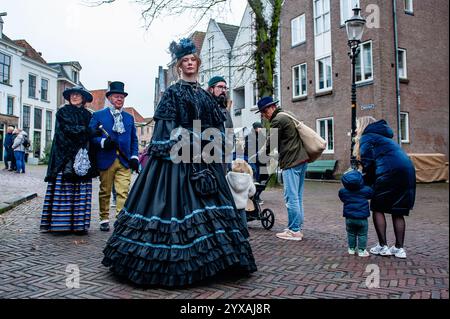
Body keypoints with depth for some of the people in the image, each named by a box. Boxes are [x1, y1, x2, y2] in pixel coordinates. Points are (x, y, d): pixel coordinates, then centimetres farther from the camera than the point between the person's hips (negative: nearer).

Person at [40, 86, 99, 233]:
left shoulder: (87, 115, 18)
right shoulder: (63, 112, 10)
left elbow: (91, 137, 12)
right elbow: (68, 129, -6)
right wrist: (86, 130, -10)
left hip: (83, 158, 3)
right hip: (64, 156, -2)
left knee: (81, 191, -2)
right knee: (62, 189, -7)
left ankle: (79, 223, 1)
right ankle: (60, 222, -2)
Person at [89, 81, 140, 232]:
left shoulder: (129, 118, 17)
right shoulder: (98, 115, 7)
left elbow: (134, 139, 16)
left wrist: (134, 157, 4)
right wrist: (103, 142, -19)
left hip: (124, 161, 2)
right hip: (106, 160, -2)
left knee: (123, 192, -6)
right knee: (105, 192, 8)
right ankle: (104, 219, 22)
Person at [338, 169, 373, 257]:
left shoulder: (343, 191, -7)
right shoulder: (366, 190, -10)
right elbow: (371, 194, 12)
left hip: (349, 218, 2)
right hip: (362, 218, -2)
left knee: (351, 234, 18)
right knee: (362, 235, 9)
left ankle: (351, 249, 25)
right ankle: (361, 250, 11)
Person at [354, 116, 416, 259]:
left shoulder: (366, 137, 5)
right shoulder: (383, 136, 31)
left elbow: (368, 163, -5)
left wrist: (366, 185, 8)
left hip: (390, 172, -8)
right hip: (408, 171, 8)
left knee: (377, 208, 6)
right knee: (398, 211, 13)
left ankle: (383, 246, 6)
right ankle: (399, 248, 14)